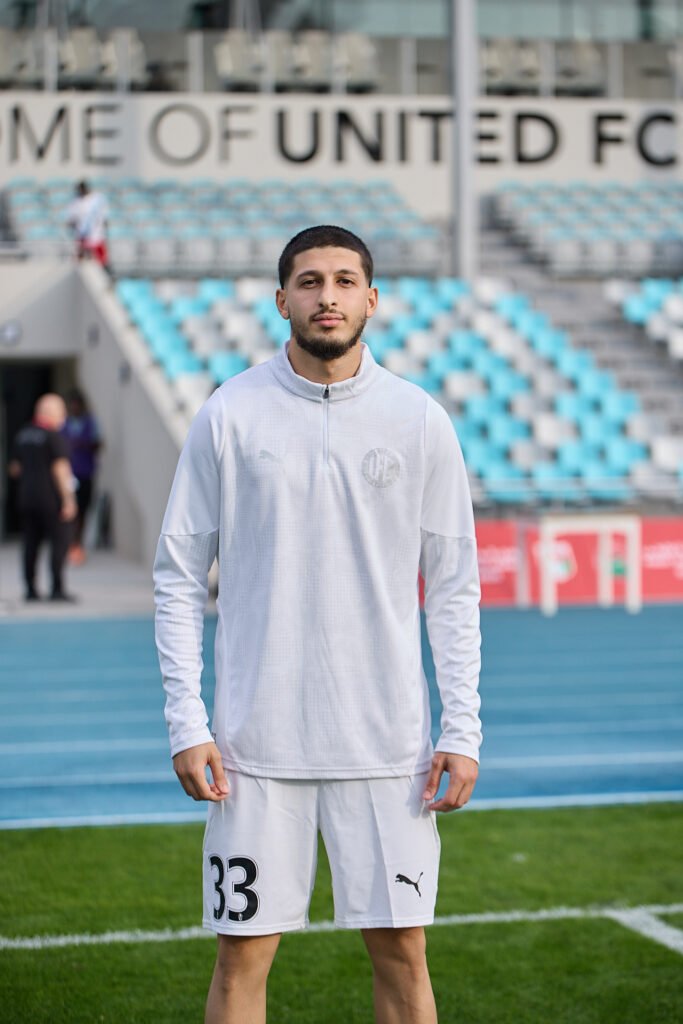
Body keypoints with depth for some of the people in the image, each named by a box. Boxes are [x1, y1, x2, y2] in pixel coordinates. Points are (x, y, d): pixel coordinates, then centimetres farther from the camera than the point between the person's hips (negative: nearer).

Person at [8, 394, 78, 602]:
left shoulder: (23, 435, 12)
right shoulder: (54, 436, -11)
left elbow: (14, 469, 18)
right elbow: (60, 468, -16)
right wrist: (68, 499, -15)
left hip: (27, 497, 7)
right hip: (51, 498, -7)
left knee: (31, 544, 9)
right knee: (60, 541, -4)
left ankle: (31, 589, 9)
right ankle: (57, 589, -9)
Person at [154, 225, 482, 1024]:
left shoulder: (420, 422, 2)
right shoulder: (229, 416, 0)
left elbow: (453, 585, 6)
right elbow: (178, 575, 3)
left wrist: (462, 729, -1)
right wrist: (187, 723, -5)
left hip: (387, 743, 1)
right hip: (257, 743, -1)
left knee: (402, 951, 5)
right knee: (242, 956, 2)